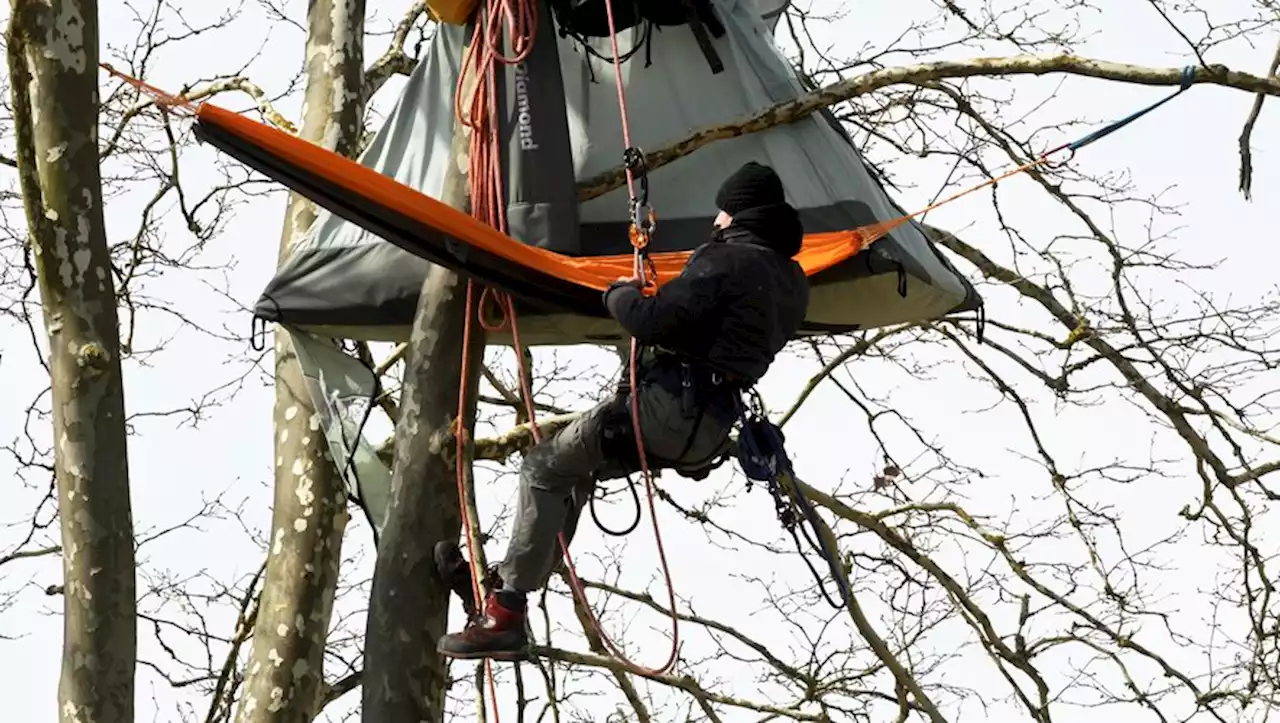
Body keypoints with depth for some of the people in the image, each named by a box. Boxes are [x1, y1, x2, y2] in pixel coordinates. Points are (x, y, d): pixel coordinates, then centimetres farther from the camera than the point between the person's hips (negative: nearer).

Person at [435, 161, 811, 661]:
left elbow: (657, 321, -20)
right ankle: (505, 583, 23)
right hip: (709, 431, 10)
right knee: (576, 467, 24)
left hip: (671, 408, -10)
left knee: (545, 468, 0)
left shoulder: (727, 260, -12)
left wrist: (621, 294, 0)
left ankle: (504, 613, -6)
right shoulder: (791, 280, 15)